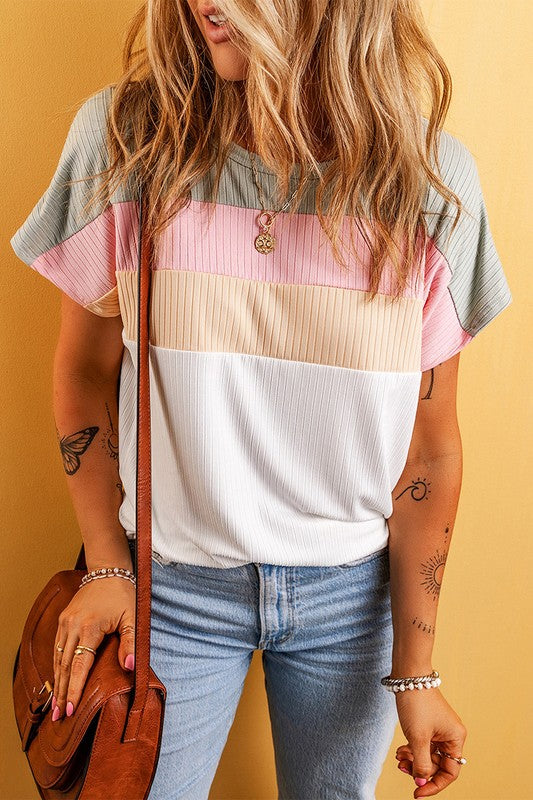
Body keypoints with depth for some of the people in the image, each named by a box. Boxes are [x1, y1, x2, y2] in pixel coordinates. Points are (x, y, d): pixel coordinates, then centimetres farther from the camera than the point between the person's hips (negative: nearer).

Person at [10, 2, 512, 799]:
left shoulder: (431, 178, -13)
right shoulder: (123, 136, -13)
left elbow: (429, 442, -8)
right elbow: (86, 371, -2)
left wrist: (414, 670, -3)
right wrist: (107, 564, -2)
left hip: (353, 588, 1)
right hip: (172, 583, 0)